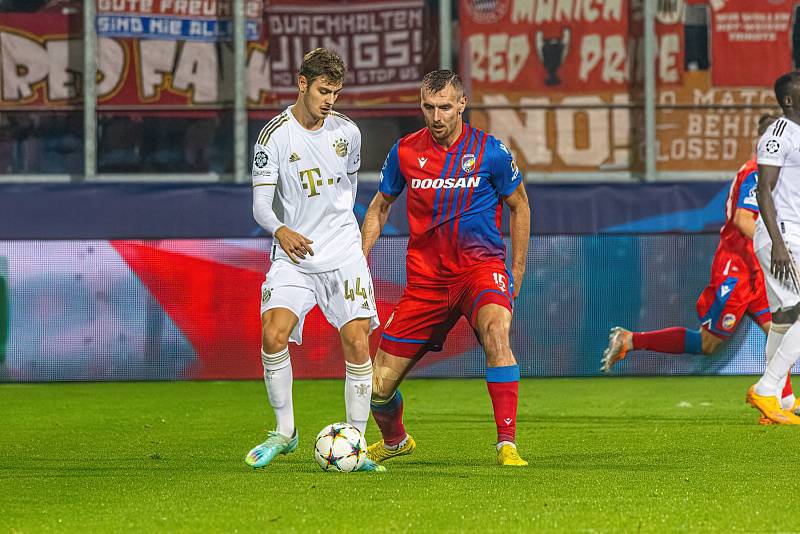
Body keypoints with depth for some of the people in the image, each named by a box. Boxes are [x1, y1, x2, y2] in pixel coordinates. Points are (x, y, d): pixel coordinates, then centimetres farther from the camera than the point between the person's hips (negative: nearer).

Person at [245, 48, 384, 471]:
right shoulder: (274, 135, -7)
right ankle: (284, 431, 0)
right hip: (292, 254, -2)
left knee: (357, 341, -8)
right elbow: (260, 202, -11)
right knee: (273, 335, -20)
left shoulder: (347, 132, 4)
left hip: (342, 253, 2)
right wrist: (280, 230, -31)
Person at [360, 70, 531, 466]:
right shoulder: (404, 152, 0)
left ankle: (507, 445, -32)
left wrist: (517, 273, 7)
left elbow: (519, 206, 8)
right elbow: (379, 207, 16)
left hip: (481, 266, -3)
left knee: (495, 331, -36)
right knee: (379, 384, 2)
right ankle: (394, 441, 36)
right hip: (425, 277, 3)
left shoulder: (489, 151, -6)